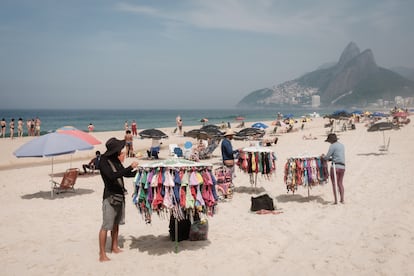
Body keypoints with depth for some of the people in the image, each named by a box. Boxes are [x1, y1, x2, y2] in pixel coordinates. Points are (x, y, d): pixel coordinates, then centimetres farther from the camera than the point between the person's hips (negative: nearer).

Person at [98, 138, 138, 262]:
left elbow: (125, 174, 20)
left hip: (120, 195, 8)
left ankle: (114, 247, 30)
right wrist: (130, 167, -27)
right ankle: (102, 254, 0)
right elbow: (112, 176, -28)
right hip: (110, 197, -8)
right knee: (106, 226, -5)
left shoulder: (116, 159, 8)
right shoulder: (104, 161, -15)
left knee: (116, 223, 17)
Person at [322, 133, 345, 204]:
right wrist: (331, 158, 28)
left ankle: (336, 200, -2)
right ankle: (342, 199, 15)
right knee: (340, 183, 15)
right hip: (342, 167, 7)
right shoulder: (342, 145, 17)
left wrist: (323, 156, 14)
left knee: (334, 183, -1)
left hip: (335, 166, -7)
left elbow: (327, 157, -7)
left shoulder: (332, 146, -6)